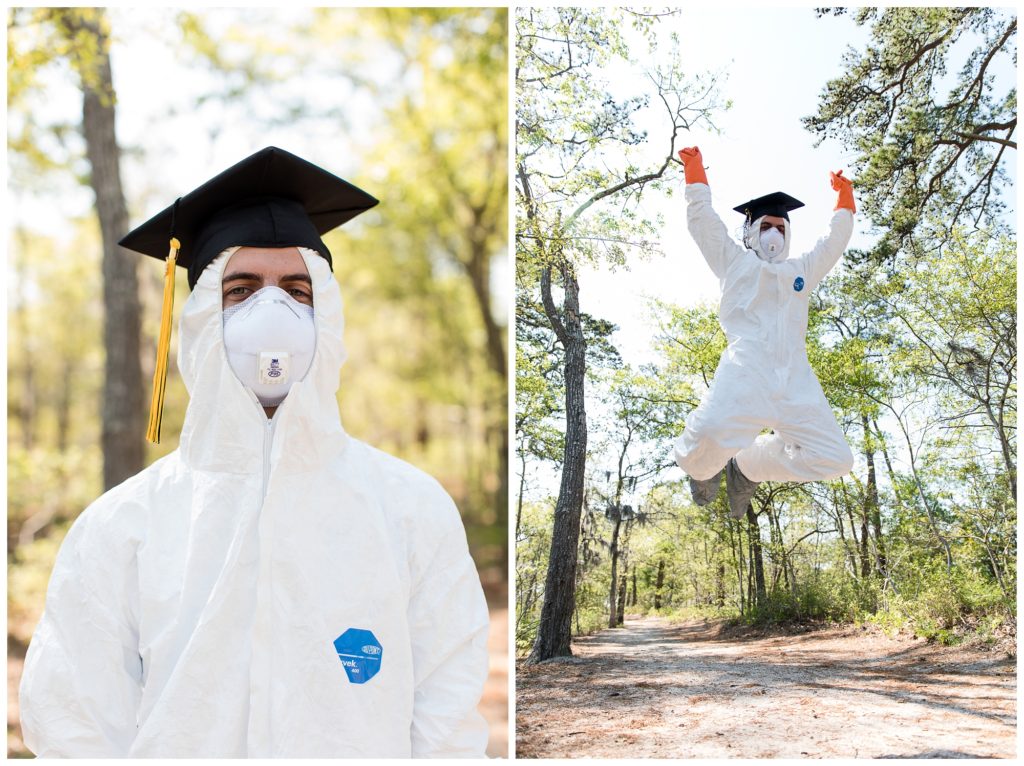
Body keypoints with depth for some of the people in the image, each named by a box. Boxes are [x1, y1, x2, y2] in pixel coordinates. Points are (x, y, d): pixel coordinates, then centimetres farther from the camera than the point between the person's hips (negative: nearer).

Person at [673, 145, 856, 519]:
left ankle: (747, 467, 13)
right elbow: (702, 220, 23)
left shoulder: (801, 270, 34)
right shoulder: (735, 262, 23)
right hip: (746, 369, -5)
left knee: (834, 459, -9)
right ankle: (703, 468, 7)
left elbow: (835, 240, 44)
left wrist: (844, 199, 45)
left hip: (794, 376, 5)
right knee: (709, 438, -32)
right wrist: (695, 173, 26)